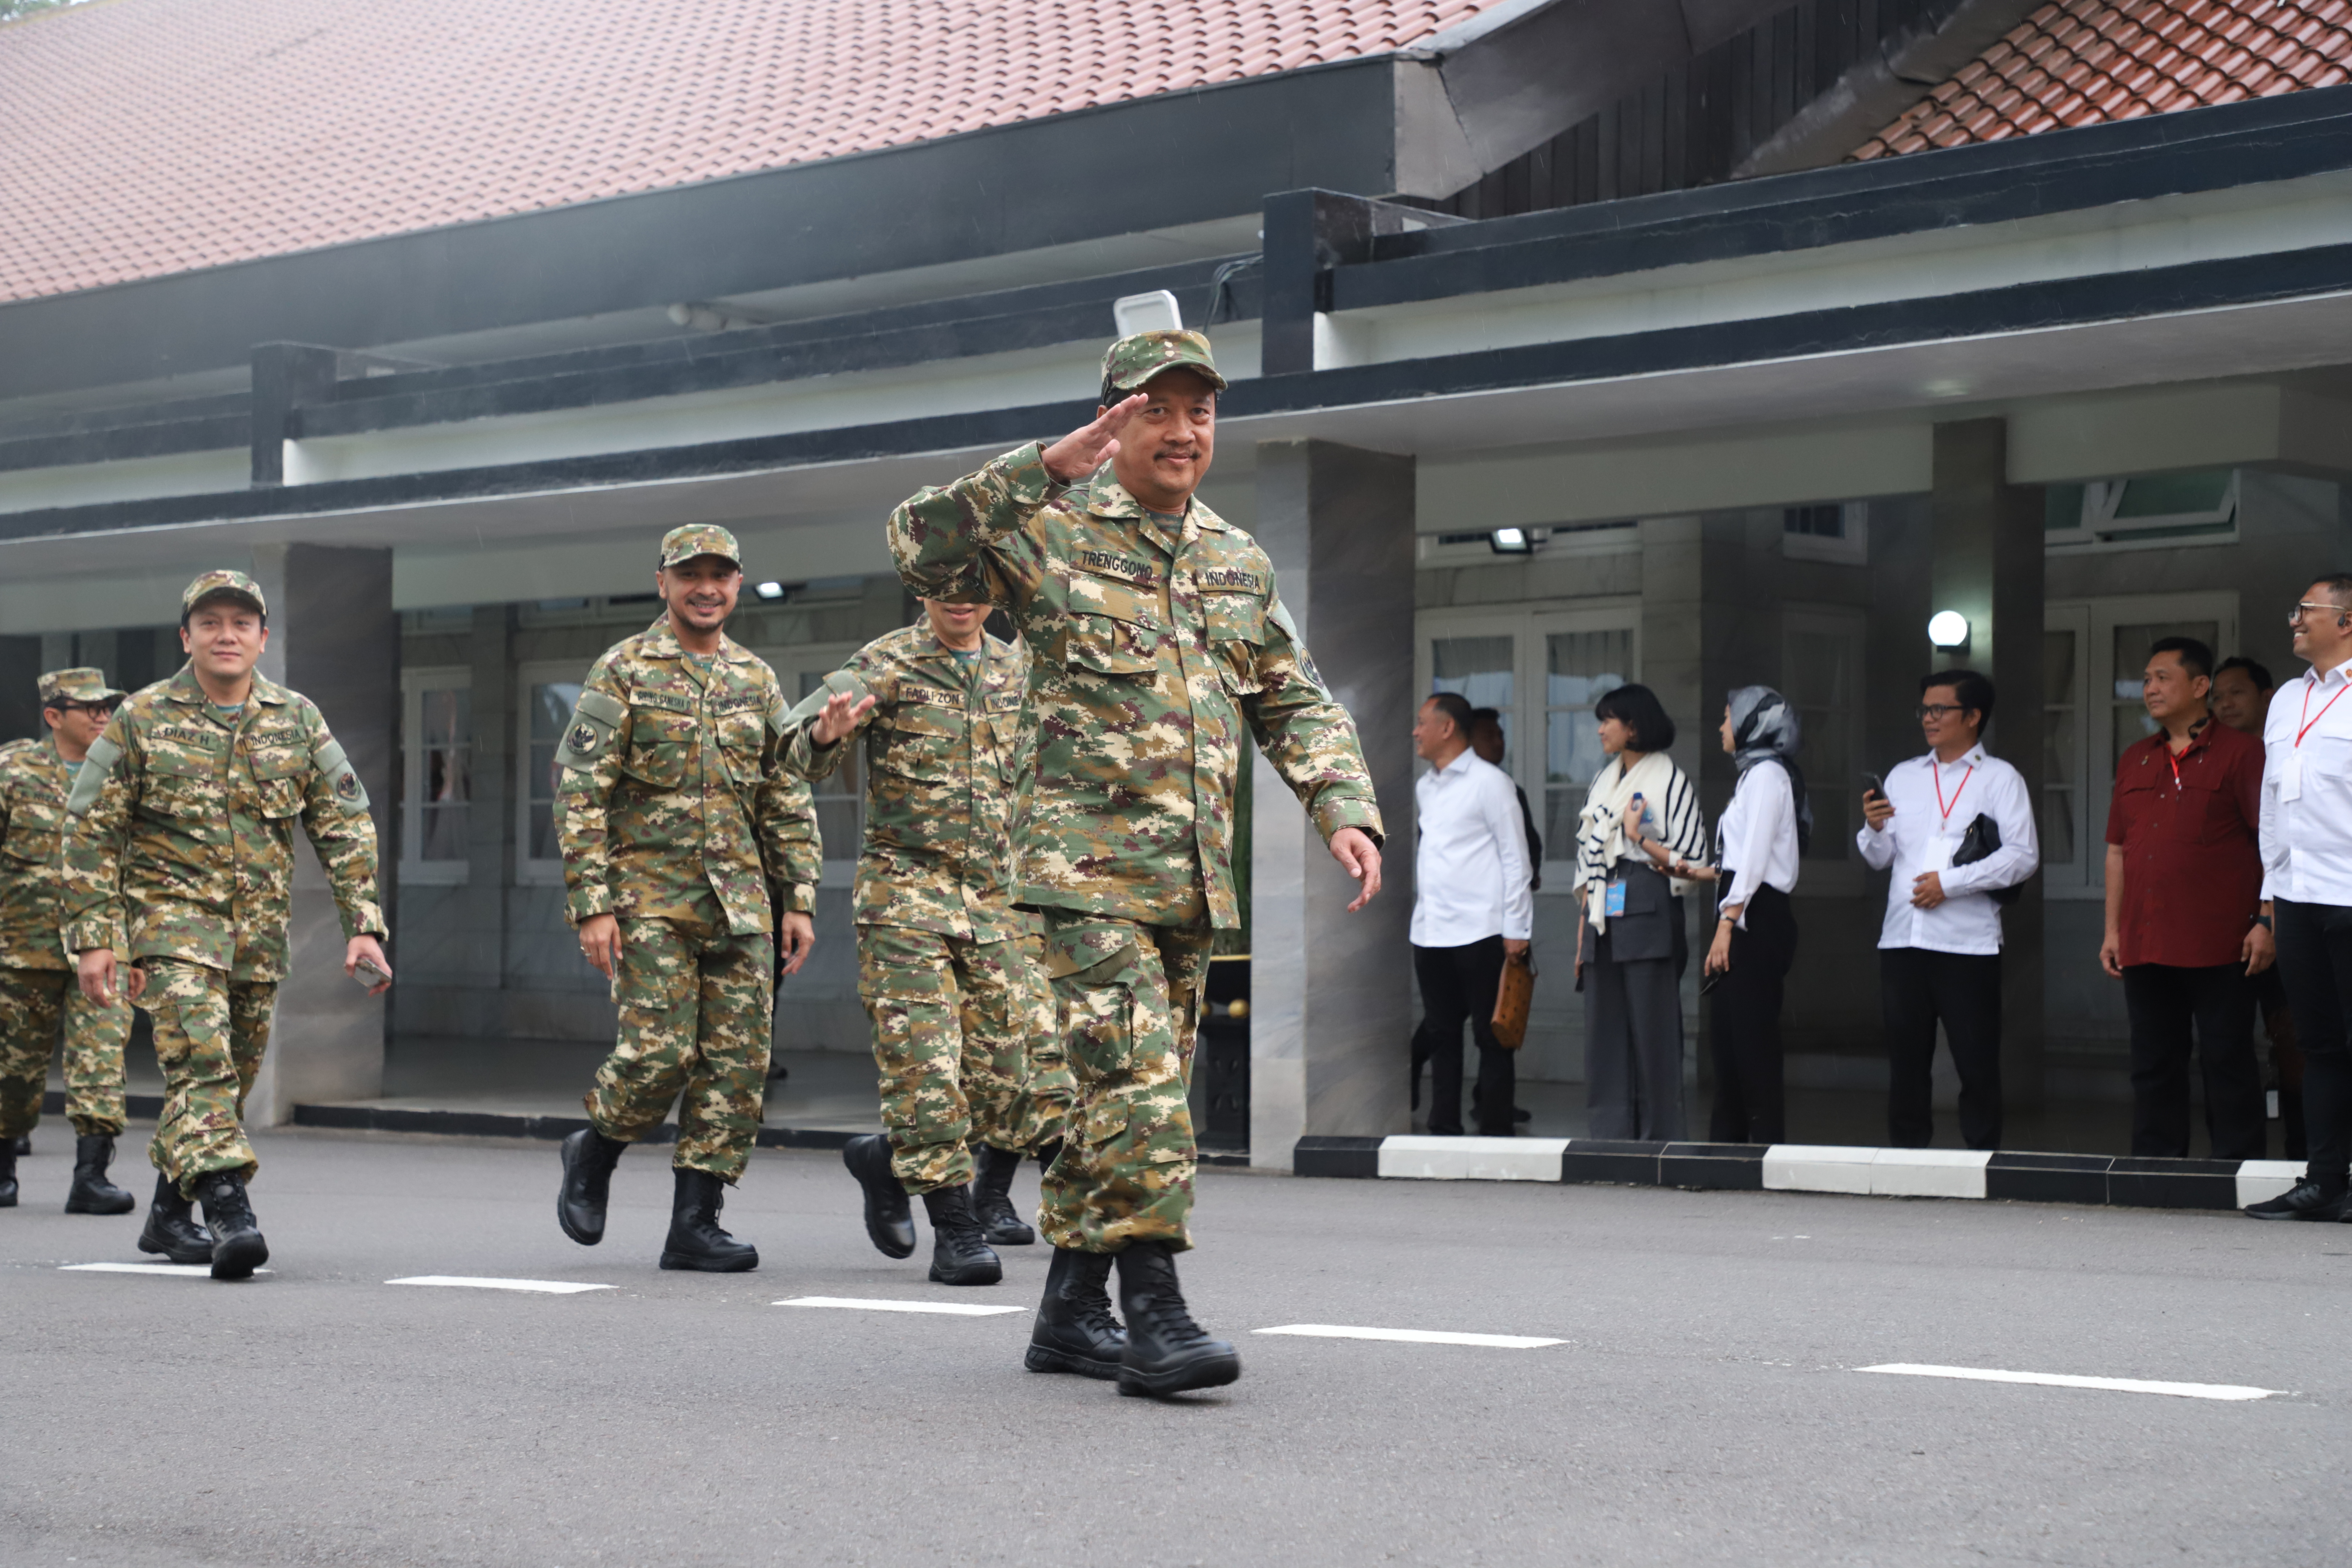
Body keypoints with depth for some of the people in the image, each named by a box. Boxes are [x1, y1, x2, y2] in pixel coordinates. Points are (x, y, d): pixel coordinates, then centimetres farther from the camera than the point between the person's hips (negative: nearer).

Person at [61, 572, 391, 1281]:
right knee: (200, 1062, -20)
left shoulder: (297, 720, 5)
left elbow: (346, 826, 6)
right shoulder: (141, 719, -2)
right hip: (173, 912, -4)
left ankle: (169, 1213, 26)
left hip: (261, 929, 4)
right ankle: (230, 1214, -29)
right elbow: (91, 831, -1)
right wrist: (94, 936, -7)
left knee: (230, 1078, 10)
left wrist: (364, 926, -4)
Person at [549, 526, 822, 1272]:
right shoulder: (623, 672, -1)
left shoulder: (757, 681, 13)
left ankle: (695, 1224, 5)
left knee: (738, 1061, -1)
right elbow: (579, 793, -6)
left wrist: (799, 902, 8)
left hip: (739, 901, 5)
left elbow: (789, 804, 16)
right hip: (651, 896, -5)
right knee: (660, 1050, -12)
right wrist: (591, 904, -13)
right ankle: (592, 1155, 16)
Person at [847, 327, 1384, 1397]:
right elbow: (921, 546, -19)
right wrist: (1049, 467, -26)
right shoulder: (1050, 534, -2)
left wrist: (1345, 811, 2)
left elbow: (1297, 706, 18)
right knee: (1136, 1078, -16)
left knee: (1130, 1090, 10)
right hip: (1088, 861, -6)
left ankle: (1070, 1310, 19)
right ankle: (1156, 1317, -14)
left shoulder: (1239, 563, 16)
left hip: (1196, 880, 7)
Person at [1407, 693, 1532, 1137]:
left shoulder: (1489, 782, -4)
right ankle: (1444, 1129, 15)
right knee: (1440, 1034, 9)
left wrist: (1516, 928, -10)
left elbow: (1515, 857, -5)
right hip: (1430, 931, 7)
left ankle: (1496, 1130, 4)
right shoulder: (1423, 787, 15)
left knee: (1490, 1034, 0)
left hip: (1479, 932, -6)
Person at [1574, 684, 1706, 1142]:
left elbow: (1689, 861, -5)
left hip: (1648, 915, -6)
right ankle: (1609, 1136, 8)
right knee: (1604, 1029, 4)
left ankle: (1660, 1138, -2)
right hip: (1604, 923, 6)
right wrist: (1583, 931, 15)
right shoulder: (1604, 781, 18)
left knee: (1652, 1027, -6)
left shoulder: (1670, 779, -1)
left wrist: (1639, 837, -13)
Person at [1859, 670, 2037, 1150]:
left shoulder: (2000, 778, 5)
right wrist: (1873, 828, -5)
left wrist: (1950, 883, -12)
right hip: (1902, 939, 4)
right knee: (1906, 1061, 6)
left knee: (1978, 1065, -3)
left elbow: (2023, 856, -6)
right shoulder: (1902, 776, 19)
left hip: (1968, 943, -4)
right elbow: (1878, 859, 17)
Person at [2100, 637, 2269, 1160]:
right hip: (2146, 947, 6)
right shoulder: (2134, 760, 17)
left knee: (2227, 1059, -2)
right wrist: (2112, 929, 14)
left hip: (2218, 947, -6)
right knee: (2154, 1063, 9)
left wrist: (2267, 922, -12)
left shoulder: (2240, 754, -1)